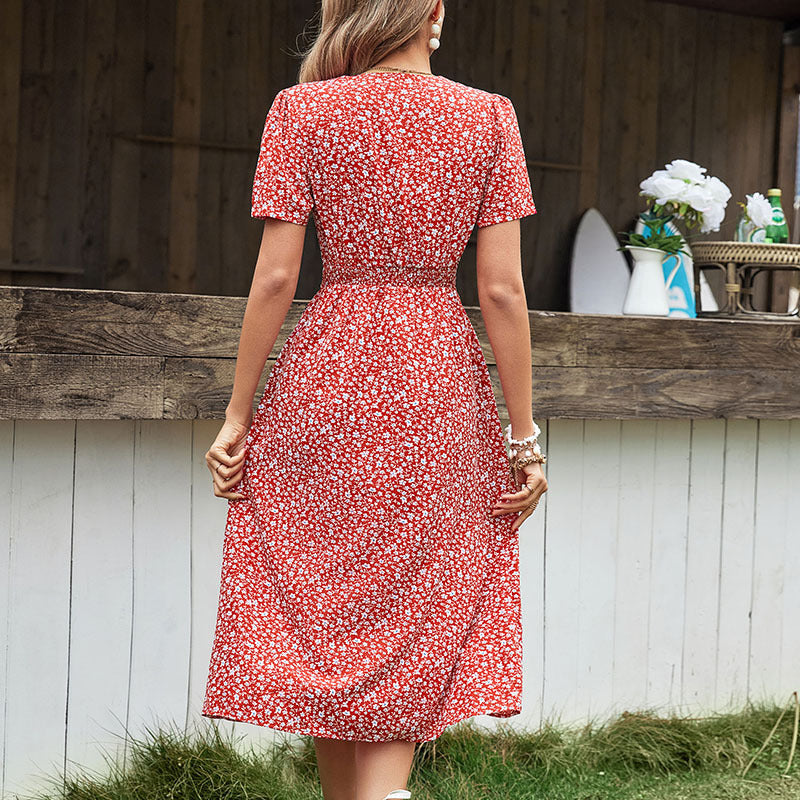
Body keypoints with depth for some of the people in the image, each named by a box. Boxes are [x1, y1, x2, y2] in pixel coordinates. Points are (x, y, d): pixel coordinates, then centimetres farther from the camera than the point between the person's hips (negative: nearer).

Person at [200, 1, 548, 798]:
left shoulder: (302, 110, -2)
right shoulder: (489, 117, 0)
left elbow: (274, 277, -6)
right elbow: (502, 291, -4)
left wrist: (237, 417, 0)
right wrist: (523, 435, 2)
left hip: (324, 377, 0)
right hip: (442, 382, 1)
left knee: (321, 612, 13)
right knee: (410, 632, 8)